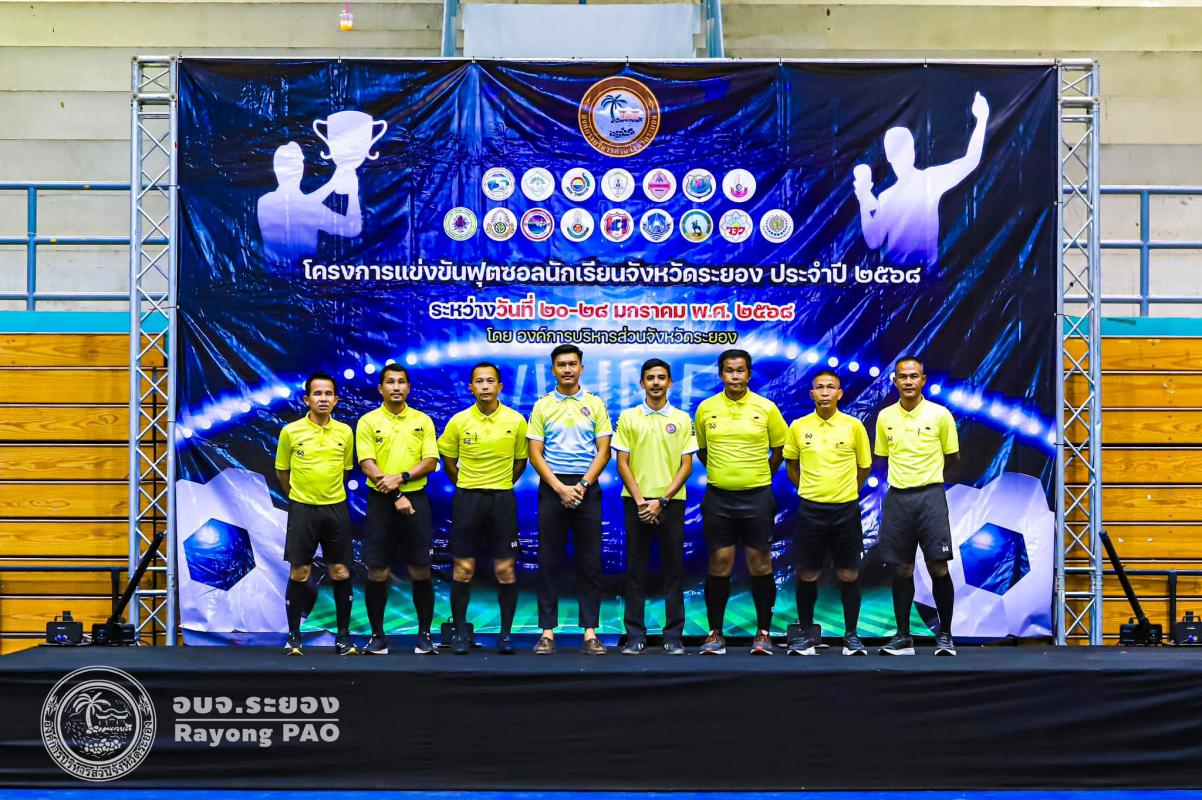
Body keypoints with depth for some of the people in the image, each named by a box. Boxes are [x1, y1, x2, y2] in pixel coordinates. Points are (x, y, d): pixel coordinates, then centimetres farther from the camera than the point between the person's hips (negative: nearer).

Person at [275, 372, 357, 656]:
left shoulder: (345, 432, 2)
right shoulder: (291, 431, -4)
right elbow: (281, 471, 9)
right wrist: (299, 495, 10)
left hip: (336, 508, 2)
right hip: (302, 509, -2)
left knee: (341, 573, 4)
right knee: (299, 573, 2)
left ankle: (343, 636, 14)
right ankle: (293, 636, 13)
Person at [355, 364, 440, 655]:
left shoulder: (423, 421, 7)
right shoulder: (368, 422, 3)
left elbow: (430, 461, 0)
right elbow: (367, 464, -6)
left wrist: (401, 477, -17)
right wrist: (396, 496, -16)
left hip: (416, 500, 1)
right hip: (380, 501, -1)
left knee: (420, 571, 2)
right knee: (377, 572, 1)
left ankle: (424, 634, 13)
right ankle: (377, 635, 13)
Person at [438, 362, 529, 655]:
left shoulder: (516, 420, -1)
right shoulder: (458, 421, -2)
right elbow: (449, 462, 10)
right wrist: (468, 487, 10)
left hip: (503, 499, 0)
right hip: (467, 498, 0)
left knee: (505, 569, 1)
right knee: (463, 568, 1)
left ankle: (506, 632, 13)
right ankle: (460, 632, 12)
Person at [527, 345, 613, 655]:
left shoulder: (595, 404, 6)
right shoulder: (542, 406, 5)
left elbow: (603, 451, 2)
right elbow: (535, 454, 1)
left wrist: (582, 485, -11)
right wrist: (560, 487, -11)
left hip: (586, 488, 0)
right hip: (551, 488, 0)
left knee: (590, 562, 1)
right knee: (548, 562, 2)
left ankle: (590, 631, 6)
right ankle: (547, 631, 8)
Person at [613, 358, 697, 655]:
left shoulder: (682, 419, 5)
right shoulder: (628, 417, 5)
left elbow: (687, 465, 1)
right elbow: (622, 463, 3)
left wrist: (661, 501, -8)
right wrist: (640, 500, -8)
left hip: (671, 502, 0)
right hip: (636, 501, 0)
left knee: (673, 570, 3)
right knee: (636, 570, 3)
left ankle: (673, 636, 10)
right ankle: (635, 636, 9)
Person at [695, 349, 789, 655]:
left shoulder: (766, 408, -2)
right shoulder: (706, 408, 2)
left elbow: (779, 449, 8)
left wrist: (761, 476, 9)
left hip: (757, 496, -1)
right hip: (718, 496, 1)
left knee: (760, 563, 3)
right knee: (719, 564, 3)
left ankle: (763, 633, 13)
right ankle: (715, 634, 12)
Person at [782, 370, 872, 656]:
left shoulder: (854, 426, -3)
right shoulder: (798, 427, 1)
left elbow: (864, 467, 9)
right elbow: (791, 464, 15)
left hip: (845, 509, -1)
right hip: (810, 509, 1)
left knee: (849, 575, 5)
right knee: (807, 574, 5)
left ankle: (851, 634, 17)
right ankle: (806, 632, 19)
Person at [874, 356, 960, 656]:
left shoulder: (940, 414, -2)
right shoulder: (885, 417, 6)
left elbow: (952, 457, 8)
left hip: (930, 495, -3)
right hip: (897, 497, 3)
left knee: (938, 566, -4)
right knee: (902, 569, 6)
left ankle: (945, 635, 10)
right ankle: (903, 637, 14)